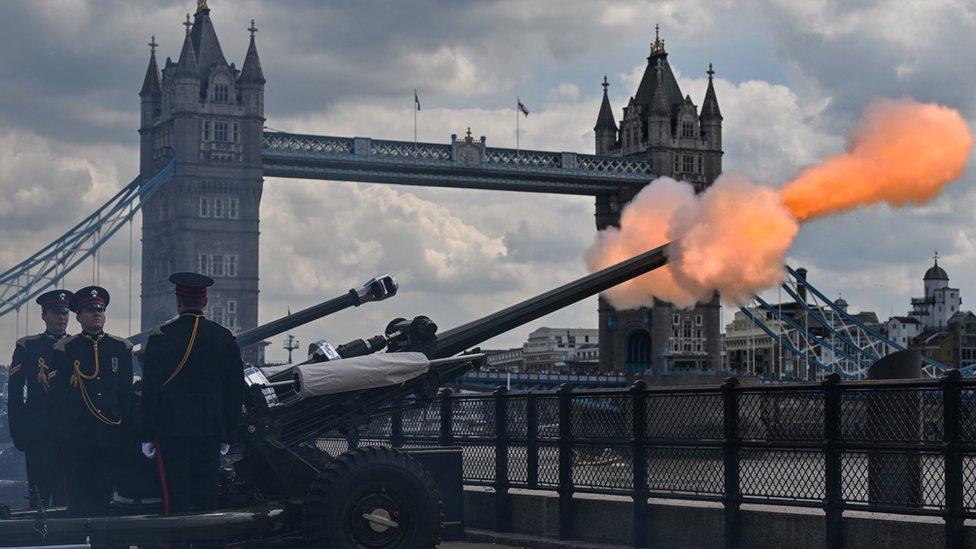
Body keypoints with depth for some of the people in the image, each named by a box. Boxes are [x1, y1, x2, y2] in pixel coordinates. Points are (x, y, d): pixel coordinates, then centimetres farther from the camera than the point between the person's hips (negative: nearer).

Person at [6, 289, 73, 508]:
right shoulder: (27, 347, 6)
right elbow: (14, 392, 3)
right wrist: (18, 432, -4)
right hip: (37, 432, -2)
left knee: (65, 495, 1)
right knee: (39, 496, -5)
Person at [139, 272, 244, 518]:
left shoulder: (161, 336, -5)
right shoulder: (224, 337, 5)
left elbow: (150, 389, -5)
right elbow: (235, 390, 8)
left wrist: (147, 436, 0)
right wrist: (227, 435, 16)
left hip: (171, 431, -3)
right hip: (210, 432, 3)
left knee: (176, 499, -2)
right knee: (207, 497, 8)